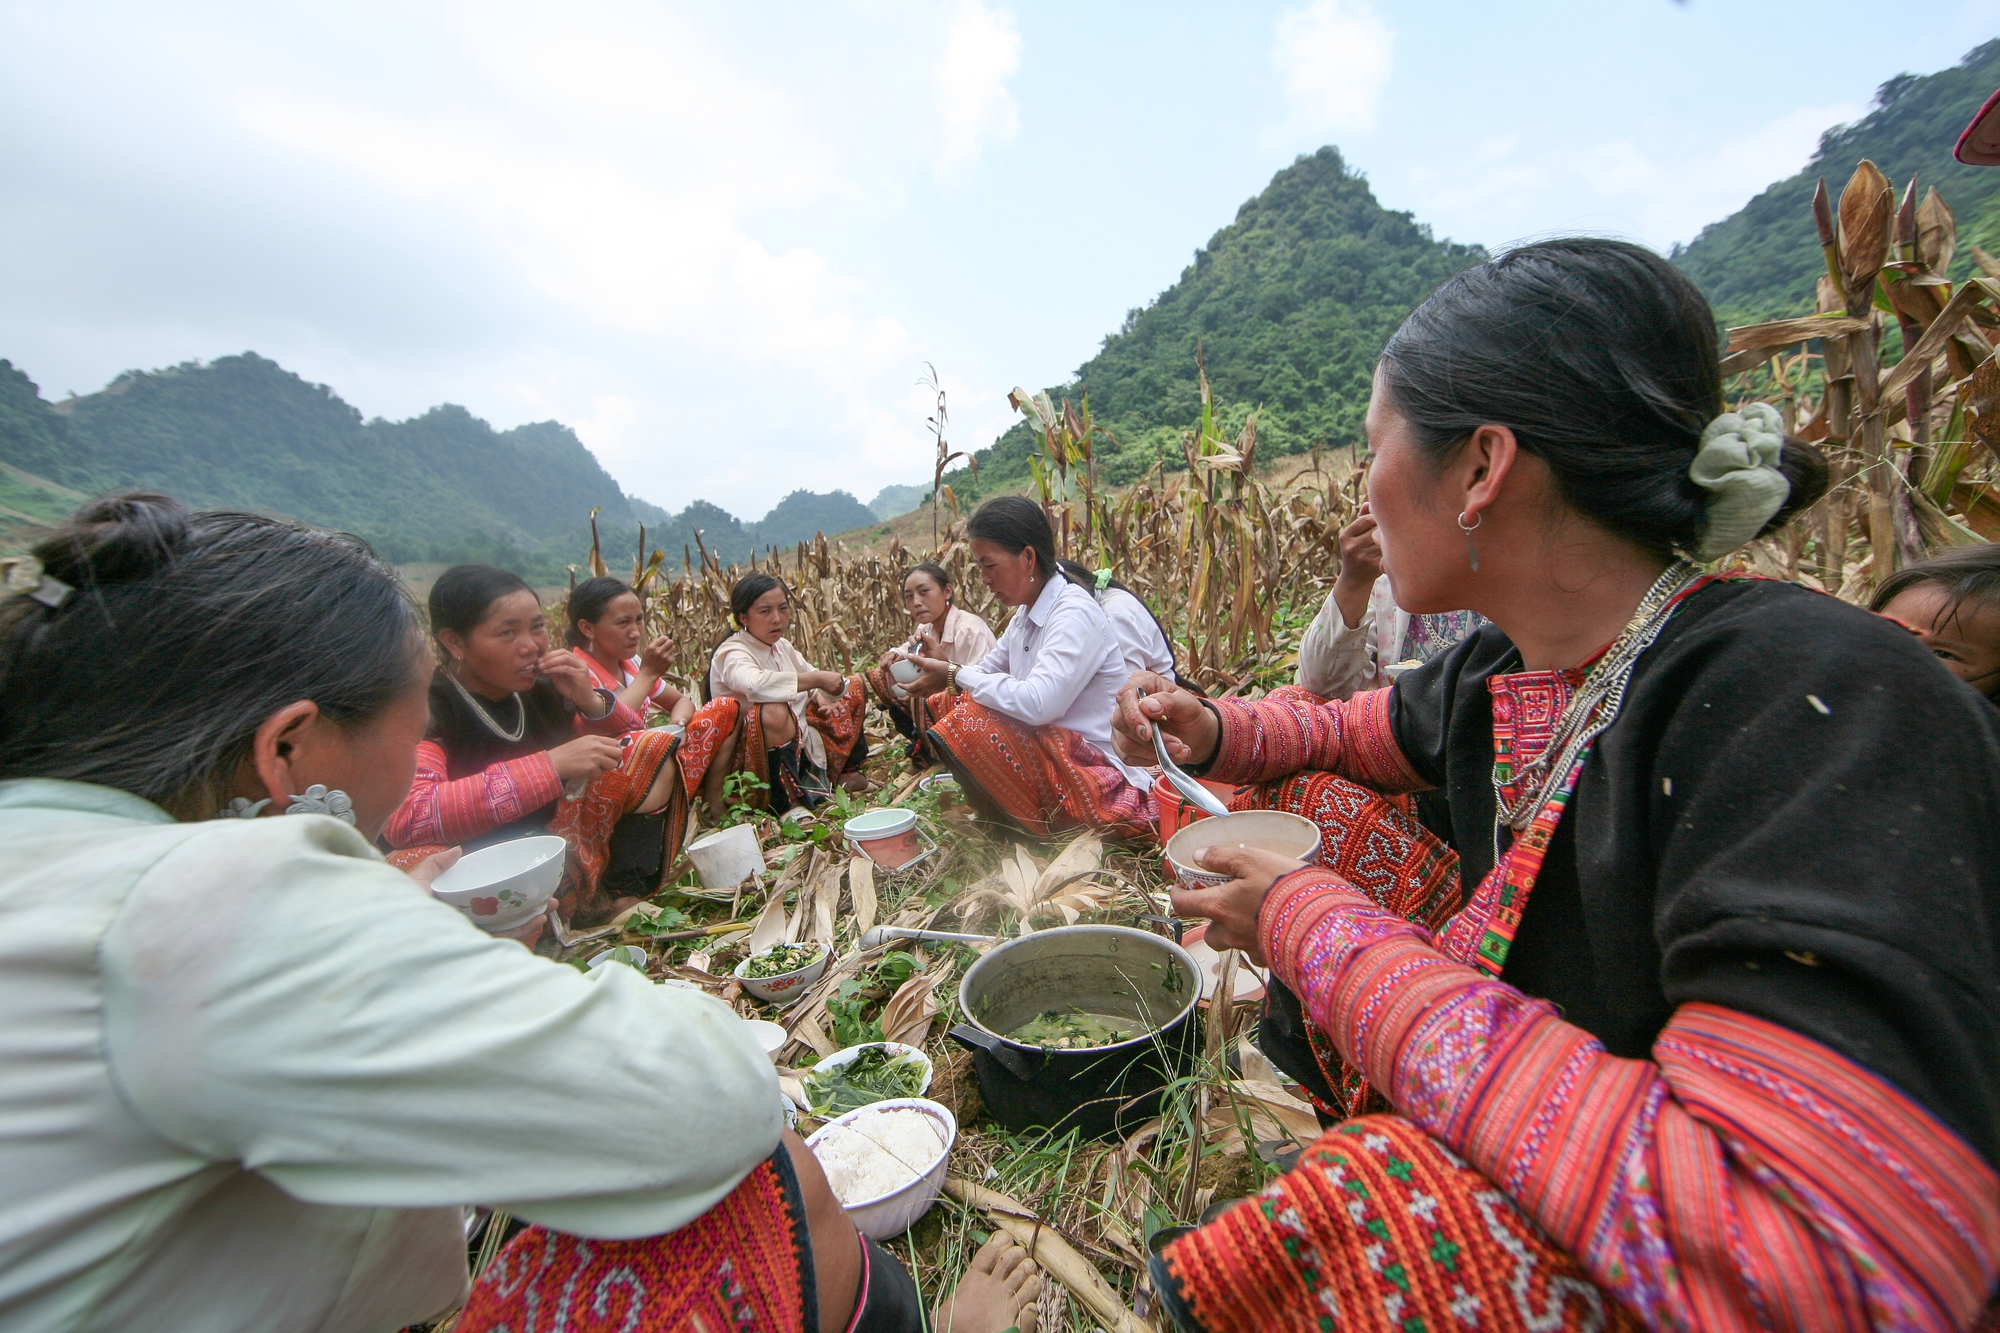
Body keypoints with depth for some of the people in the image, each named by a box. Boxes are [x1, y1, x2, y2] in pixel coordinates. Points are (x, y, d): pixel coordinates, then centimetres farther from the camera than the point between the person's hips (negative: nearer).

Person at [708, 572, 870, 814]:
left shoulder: (782, 646, 6)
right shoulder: (732, 653, -19)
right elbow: (754, 683, -43)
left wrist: (822, 696, -5)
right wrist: (817, 679, -39)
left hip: (802, 741, 9)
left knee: (855, 686, 14)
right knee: (774, 712, -43)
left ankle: (846, 770, 14)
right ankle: (784, 800, -24)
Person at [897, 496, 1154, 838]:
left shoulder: (1075, 614, -19)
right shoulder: (1027, 612, 10)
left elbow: (1038, 704, -31)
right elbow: (988, 670, 13)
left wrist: (956, 675, -22)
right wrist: (946, 671, -8)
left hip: (1100, 779, -9)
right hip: (1049, 750, 9)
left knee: (970, 720, -27)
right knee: (945, 703, 3)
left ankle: (1037, 832, -6)